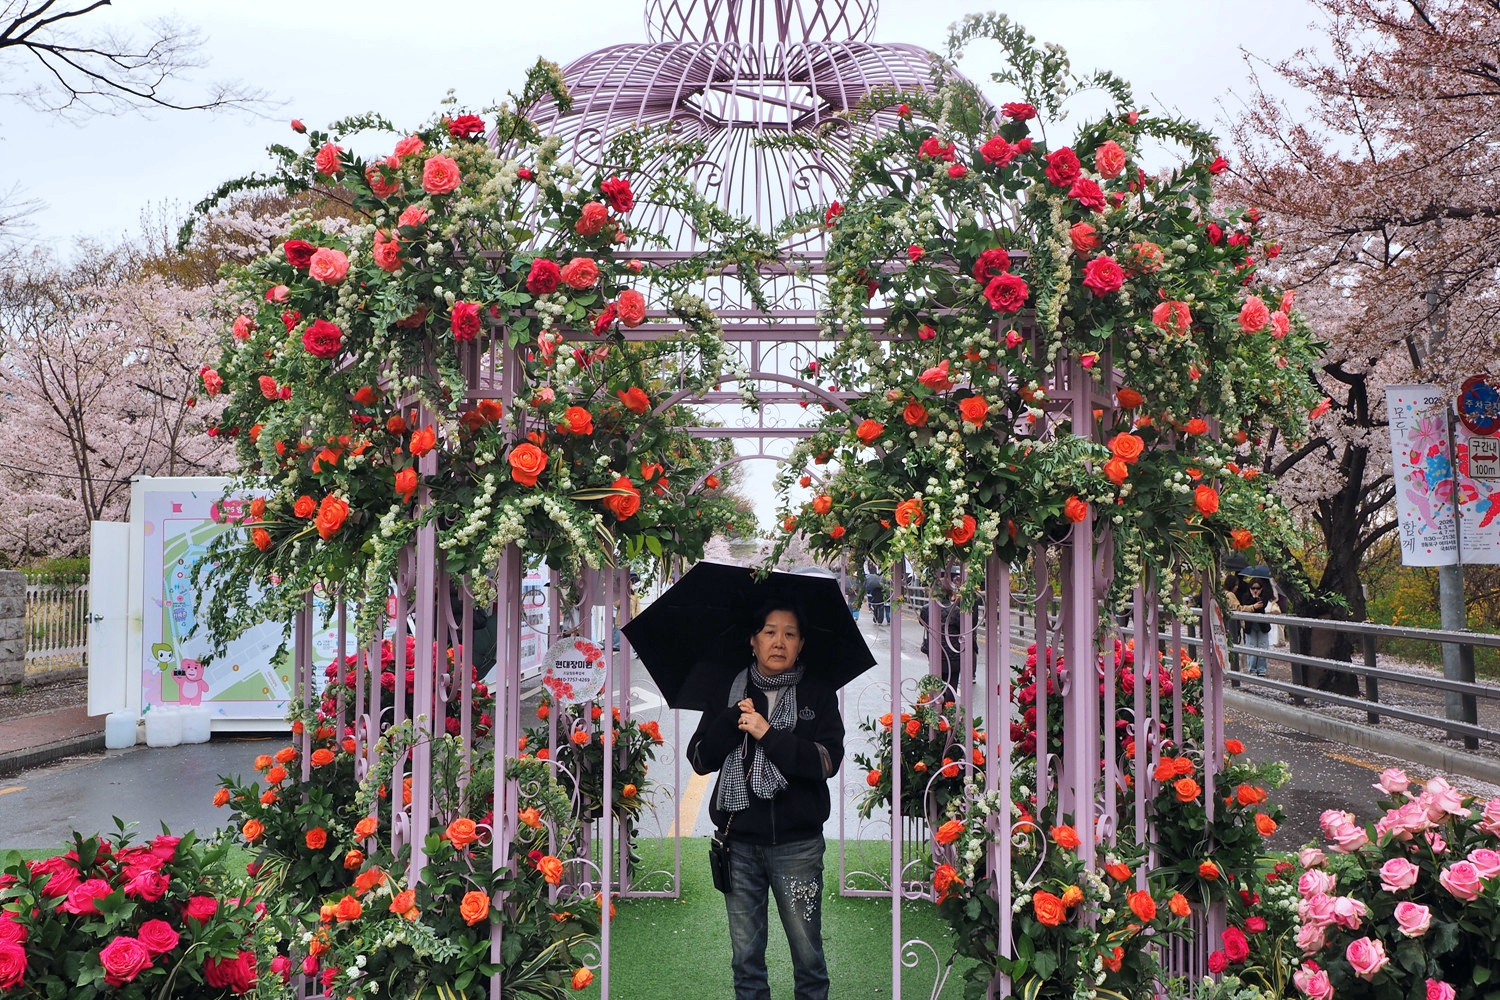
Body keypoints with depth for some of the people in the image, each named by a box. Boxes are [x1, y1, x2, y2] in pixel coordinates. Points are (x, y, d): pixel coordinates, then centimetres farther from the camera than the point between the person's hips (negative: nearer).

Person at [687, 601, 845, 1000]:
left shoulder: (818, 693, 0)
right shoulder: (730, 691, 6)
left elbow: (828, 761, -11)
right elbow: (700, 760, 1)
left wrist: (768, 734, -18)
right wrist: (733, 720, -13)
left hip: (797, 843, -2)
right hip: (739, 840, 2)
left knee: (808, 954, 2)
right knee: (745, 956, 10)